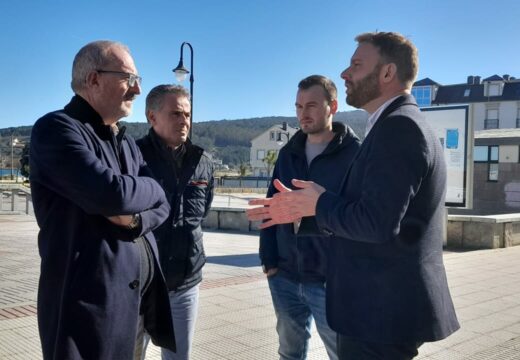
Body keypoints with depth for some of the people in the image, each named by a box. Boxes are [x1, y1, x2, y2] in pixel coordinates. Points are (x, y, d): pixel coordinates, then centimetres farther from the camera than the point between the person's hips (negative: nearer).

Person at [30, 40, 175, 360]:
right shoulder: (57, 128, -12)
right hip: (90, 306, -8)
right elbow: (113, 193, -26)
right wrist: (151, 188, -4)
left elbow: (161, 205, 10)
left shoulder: (127, 143, 15)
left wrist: (135, 219, -13)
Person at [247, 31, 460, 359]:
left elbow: (377, 223, -27)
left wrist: (320, 204, -11)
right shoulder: (402, 126, 14)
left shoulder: (398, 126, -18)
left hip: (384, 308, -10)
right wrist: (305, 209, 8)